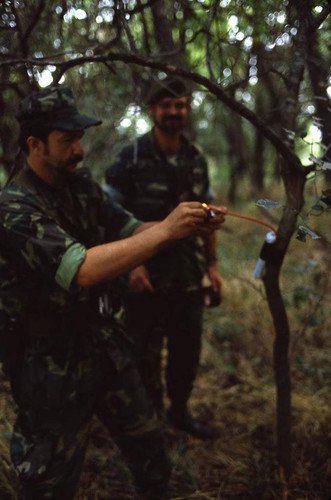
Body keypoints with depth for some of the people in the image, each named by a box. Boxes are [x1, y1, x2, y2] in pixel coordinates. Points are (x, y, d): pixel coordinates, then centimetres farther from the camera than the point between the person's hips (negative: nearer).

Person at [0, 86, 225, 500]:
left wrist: (191, 227, -13)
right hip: (52, 361, -7)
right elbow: (83, 269, -34)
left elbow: (130, 229, 4)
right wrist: (166, 231, -32)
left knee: (146, 440, 21)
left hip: (103, 341, 7)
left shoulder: (80, 184, 1)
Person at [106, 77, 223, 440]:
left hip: (189, 280, 4)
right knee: (146, 357, 8)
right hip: (146, 280, -4)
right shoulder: (130, 159, -8)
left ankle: (179, 411, 38)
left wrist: (212, 265, 9)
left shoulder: (197, 160, 6)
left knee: (187, 352, 15)